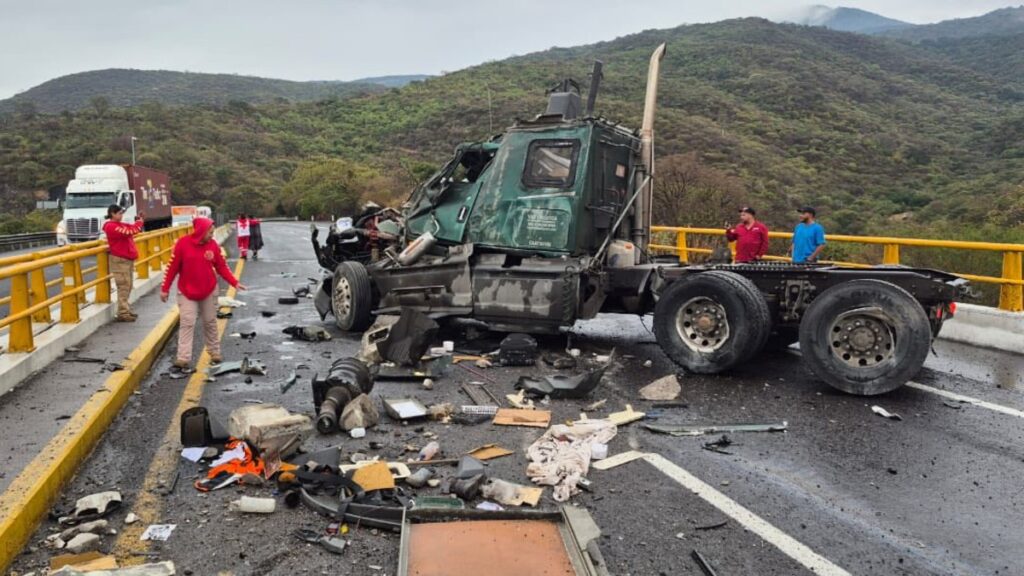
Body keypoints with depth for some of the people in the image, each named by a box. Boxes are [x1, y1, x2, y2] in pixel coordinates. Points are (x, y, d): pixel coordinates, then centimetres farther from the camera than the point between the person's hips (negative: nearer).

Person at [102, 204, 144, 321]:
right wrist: (139, 222, -10)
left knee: (128, 286, 14)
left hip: (128, 259, 9)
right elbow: (129, 232, -23)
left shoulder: (120, 225, 15)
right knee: (123, 286, -8)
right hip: (120, 260, -9)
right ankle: (123, 313, -6)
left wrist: (138, 222, -2)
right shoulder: (111, 226, -14)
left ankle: (126, 309, 22)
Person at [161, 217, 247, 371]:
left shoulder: (213, 245, -6)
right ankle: (183, 359, -7)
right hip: (187, 292, -2)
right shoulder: (183, 243, -13)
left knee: (210, 322, 12)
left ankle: (215, 353, 23)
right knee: (187, 323, -7)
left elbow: (222, 267, -1)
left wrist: (235, 282, -11)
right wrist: (165, 289, -3)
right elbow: (173, 267, -7)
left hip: (209, 291, 2)